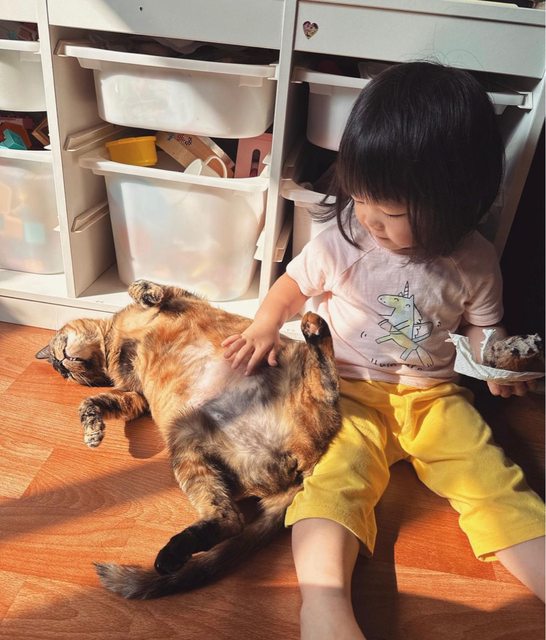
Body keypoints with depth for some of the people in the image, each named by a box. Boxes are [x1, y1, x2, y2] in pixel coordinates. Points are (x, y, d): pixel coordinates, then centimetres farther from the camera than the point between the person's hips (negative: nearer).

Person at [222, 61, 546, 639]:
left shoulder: (473, 261, -5)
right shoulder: (341, 242, -9)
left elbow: (482, 326, 13)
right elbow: (292, 284, 8)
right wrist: (265, 327, -8)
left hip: (432, 395, 2)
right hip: (349, 391, -1)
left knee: (494, 480, -12)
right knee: (335, 480, -25)